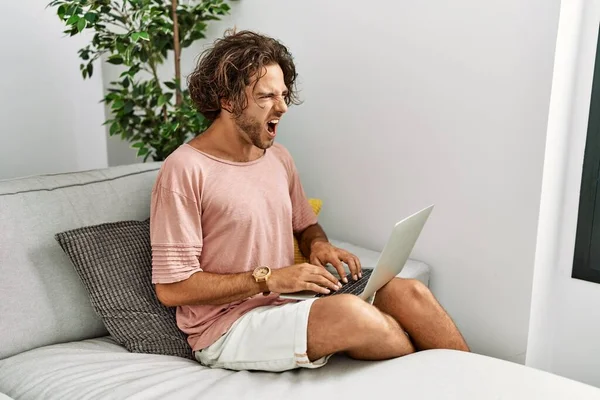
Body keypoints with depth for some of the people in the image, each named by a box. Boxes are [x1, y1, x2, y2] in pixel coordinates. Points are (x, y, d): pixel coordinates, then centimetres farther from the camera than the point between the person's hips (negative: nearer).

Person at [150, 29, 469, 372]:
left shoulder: (280, 157, 8)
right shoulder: (185, 170, -14)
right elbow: (171, 288, -15)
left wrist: (319, 244, -3)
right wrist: (269, 278, -20)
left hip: (289, 304, 7)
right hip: (227, 327, -6)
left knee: (410, 293, -15)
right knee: (350, 312, -31)